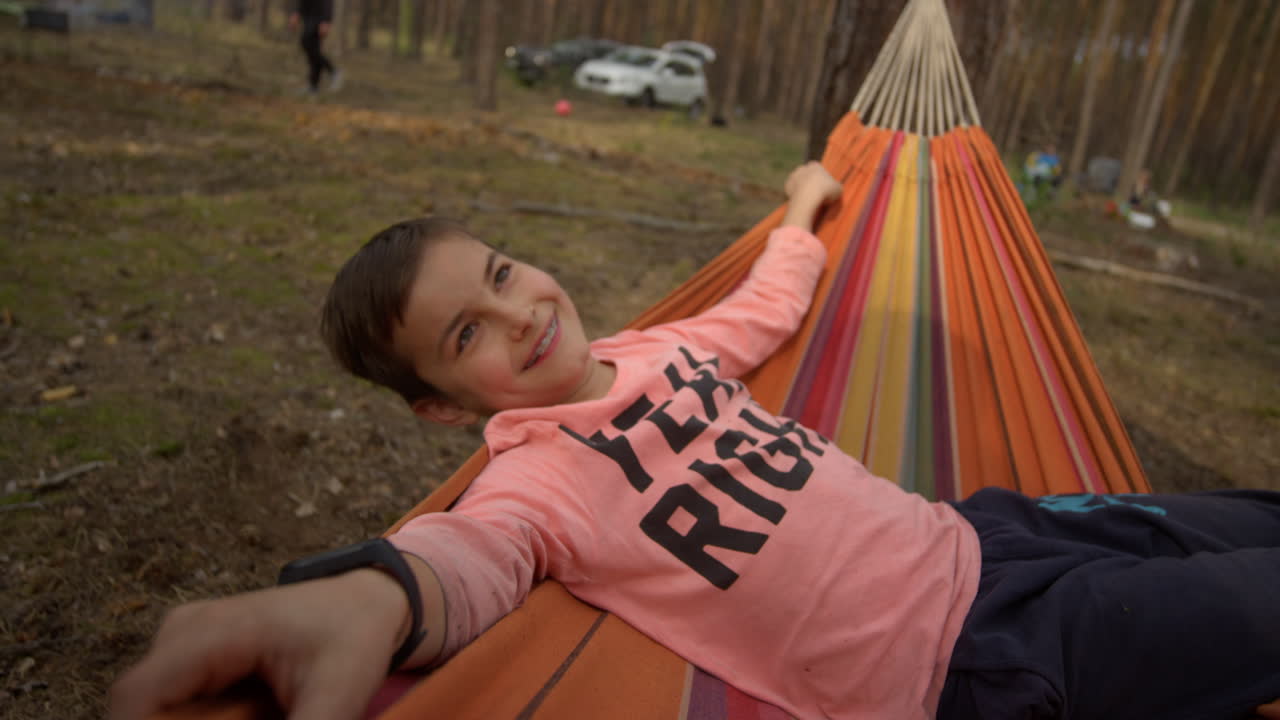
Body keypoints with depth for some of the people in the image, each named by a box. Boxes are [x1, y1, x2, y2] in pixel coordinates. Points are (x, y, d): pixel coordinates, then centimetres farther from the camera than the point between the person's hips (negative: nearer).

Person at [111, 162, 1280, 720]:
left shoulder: (654, 350, 8)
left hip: (981, 532, 8)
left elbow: (767, 308, 26)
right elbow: (471, 548, -36)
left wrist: (802, 214, 41)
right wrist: (373, 592, -59)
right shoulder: (533, 482, -14)